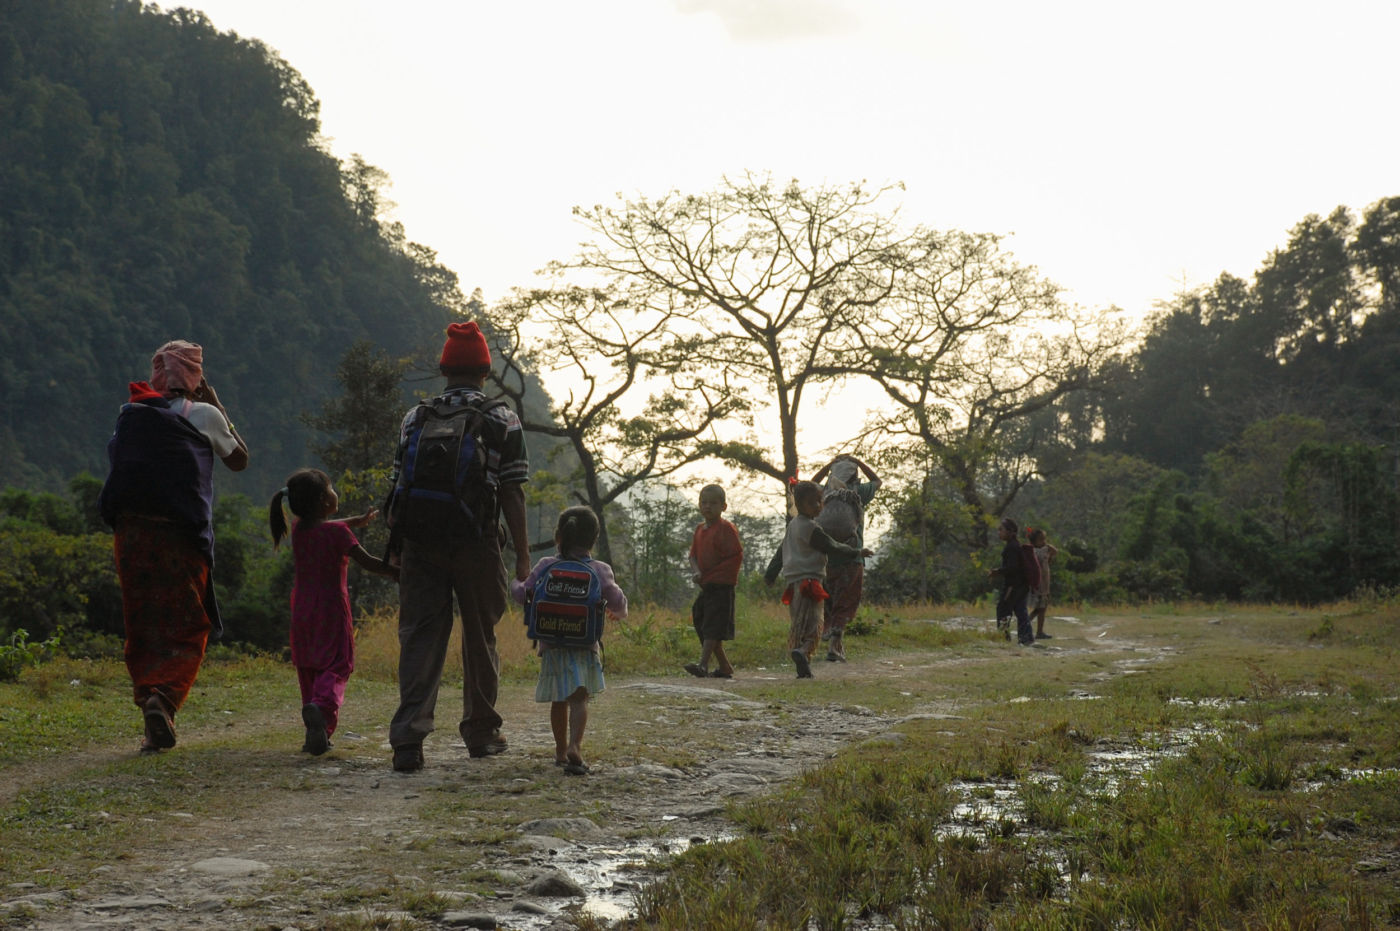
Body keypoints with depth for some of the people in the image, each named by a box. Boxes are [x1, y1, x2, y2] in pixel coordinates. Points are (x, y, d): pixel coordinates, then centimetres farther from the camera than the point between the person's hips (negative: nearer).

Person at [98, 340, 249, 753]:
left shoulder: (131, 414, 10)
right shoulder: (204, 415, 2)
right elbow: (239, 460, 16)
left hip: (131, 529, 3)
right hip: (181, 534, -3)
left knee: (142, 628, 11)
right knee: (187, 628, 2)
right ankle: (164, 695, -23)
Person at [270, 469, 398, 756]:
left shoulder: (299, 529, 7)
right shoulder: (336, 532, -13)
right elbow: (367, 562, -17)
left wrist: (357, 521, 33)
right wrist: (399, 573, -8)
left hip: (301, 612, 6)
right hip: (331, 610, -6)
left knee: (308, 671, 12)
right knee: (336, 667, -7)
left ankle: (316, 734, 11)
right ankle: (322, 706, -36)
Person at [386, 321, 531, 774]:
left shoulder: (415, 418, 7)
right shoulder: (501, 420, 0)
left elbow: (400, 486, 7)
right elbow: (512, 494, -4)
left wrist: (397, 545, 15)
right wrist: (522, 553, 0)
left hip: (421, 544, 2)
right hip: (478, 545, -2)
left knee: (420, 637, 0)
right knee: (480, 638, 13)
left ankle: (409, 736, -14)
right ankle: (481, 732, 23)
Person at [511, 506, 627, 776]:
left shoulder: (546, 566, 3)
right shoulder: (600, 571, 0)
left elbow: (523, 595, 4)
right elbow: (617, 600, -4)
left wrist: (515, 583, 27)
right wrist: (619, 613, 20)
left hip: (552, 644, 2)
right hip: (585, 644, -2)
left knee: (559, 700, 16)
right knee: (578, 697, -10)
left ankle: (561, 750, 28)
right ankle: (574, 745, -32)